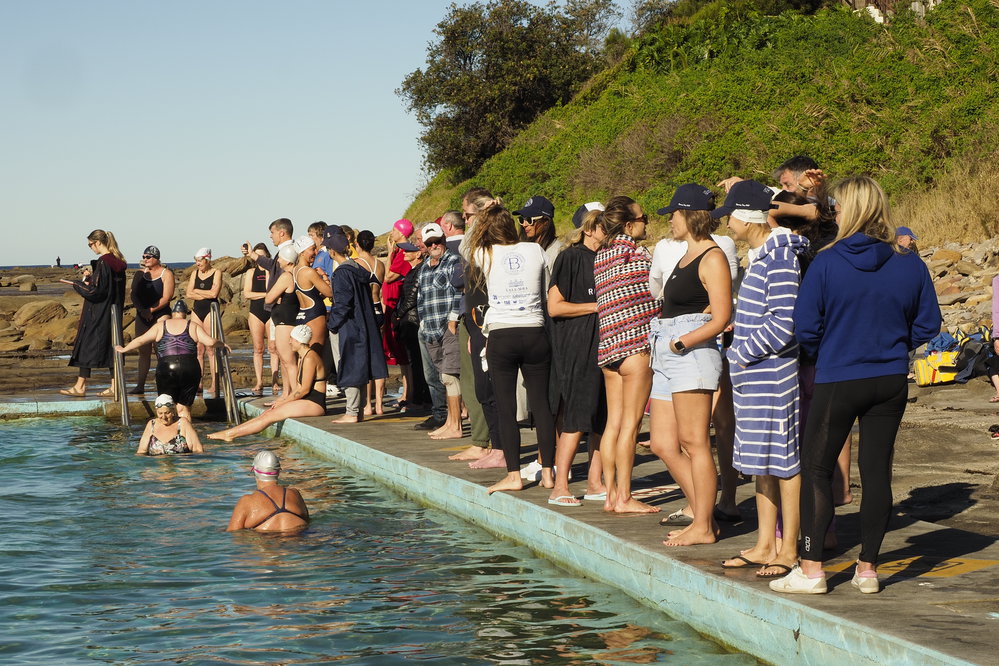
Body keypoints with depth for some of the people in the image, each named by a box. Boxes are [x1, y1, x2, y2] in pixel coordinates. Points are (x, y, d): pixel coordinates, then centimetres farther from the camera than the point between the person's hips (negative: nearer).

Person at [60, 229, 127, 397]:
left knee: (87, 345, -2)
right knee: (111, 346, 11)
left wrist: (76, 284, -7)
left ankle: (80, 386, 0)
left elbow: (96, 291, -19)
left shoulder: (102, 262, -17)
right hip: (113, 312, 9)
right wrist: (90, 279, 16)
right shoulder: (118, 262, 8)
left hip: (98, 313, -9)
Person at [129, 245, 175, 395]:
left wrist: (151, 310, -12)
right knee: (144, 351, 5)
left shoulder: (166, 274, -2)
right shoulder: (140, 274, 12)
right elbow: (134, 295, 2)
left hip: (161, 314, -4)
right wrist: (142, 310, -13)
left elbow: (166, 298, -10)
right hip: (142, 316, 4)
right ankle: (140, 385, 7)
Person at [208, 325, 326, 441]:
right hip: (305, 402, 9)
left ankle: (230, 434, -16)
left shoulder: (310, 358, -15)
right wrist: (281, 399, 7)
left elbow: (304, 389, -16)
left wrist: (283, 402, -7)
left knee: (270, 416, -15)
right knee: (265, 414, -3)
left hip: (314, 404, -9)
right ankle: (230, 433, -10)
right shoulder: (302, 357, 18)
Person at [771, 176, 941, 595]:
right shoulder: (909, 265, -3)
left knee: (815, 469, 7)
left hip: (838, 380, -3)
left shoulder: (825, 264, -12)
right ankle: (867, 568, 13)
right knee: (877, 469, 9)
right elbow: (927, 325, 3)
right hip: (891, 381, 3)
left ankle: (811, 569, 6)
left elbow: (805, 328, -10)